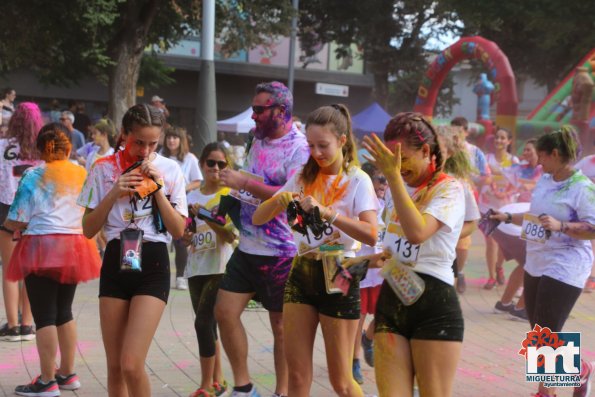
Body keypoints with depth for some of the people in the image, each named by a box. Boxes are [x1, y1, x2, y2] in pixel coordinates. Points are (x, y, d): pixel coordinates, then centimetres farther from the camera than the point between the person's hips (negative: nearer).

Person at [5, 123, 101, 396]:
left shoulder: (34, 177, -8)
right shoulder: (83, 175, 4)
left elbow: (17, 221, -10)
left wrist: (6, 223, 12)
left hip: (42, 248, -5)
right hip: (74, 248, 5)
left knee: (44, 316, 0)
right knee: (64, 312, 18)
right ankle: (67, 374, 23)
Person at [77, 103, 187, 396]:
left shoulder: (169, 170, 1)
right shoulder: (104, 169, 2)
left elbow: (179, 231, -2)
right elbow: (88, 230, 0)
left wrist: (157, 188, -11)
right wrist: (113, 194, -12)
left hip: (153, 266, -2)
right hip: (115, 264, 2)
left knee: (131, 364, -14)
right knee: (114, 366, 7)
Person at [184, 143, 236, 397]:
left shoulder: (229, 195, -5)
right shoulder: (193, 196, 10)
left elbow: (230, 235, -13)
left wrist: (206, 216, -24)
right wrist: (186, 236, -5)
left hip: (219, 268, -6)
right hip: (196, 267, 6)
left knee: (203, 321, -13)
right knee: (208, 324, 11)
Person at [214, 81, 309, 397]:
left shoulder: (298, 149, -15)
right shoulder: (258, 140, 9)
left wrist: (244, 183, -24)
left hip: (280, 253, -7)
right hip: (247, 248, 7)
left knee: (281, 325, 5)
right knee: (224, 312, 3)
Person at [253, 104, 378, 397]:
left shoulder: (358, 180, -8)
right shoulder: (303, 178, 7)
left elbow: (371, 236, -23)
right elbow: (258, 219, 5)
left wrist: (328, 212, -33)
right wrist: (277, 201, -16)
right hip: (302, 273, 4)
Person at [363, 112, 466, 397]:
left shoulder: (448, 188, -8)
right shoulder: (403, 188, 14)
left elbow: (416, 232, -27)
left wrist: (393, 176, -24)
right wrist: (380, 258, 6)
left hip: (434, 305, -6)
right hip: (391, 300, 6)